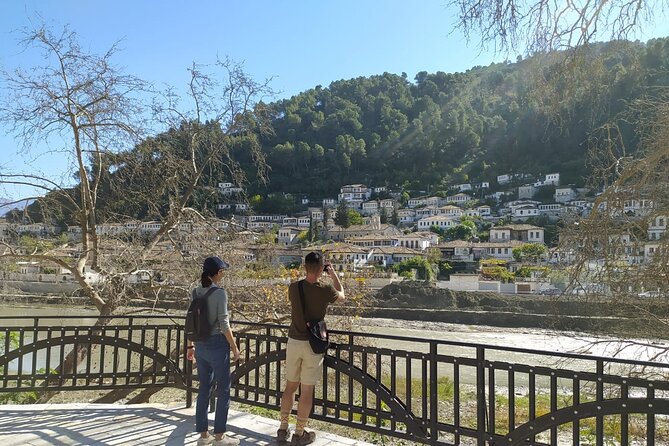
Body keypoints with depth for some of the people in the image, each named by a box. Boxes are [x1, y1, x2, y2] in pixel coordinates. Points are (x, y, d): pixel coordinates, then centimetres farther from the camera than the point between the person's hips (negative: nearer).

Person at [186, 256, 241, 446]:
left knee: (204, 388, 14)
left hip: (201, 345, 7)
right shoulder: (220, 292, -15)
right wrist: (234, 347, -6)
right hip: (217, 344, -7)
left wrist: (190, 346, 18)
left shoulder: (196, 292, 4)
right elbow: (224, 324, -15)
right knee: (223, 389, 6)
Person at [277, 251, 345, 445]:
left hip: (294, 342, 4)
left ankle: (283, 429, 24)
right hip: (313, 344, -3)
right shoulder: (325, 290, -15)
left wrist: (311, 274, 18)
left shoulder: (294, 287, -6)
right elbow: (341, 295, 8)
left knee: (290, 386, 16)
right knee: (307, 390, 7)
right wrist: (333, 274, 19)